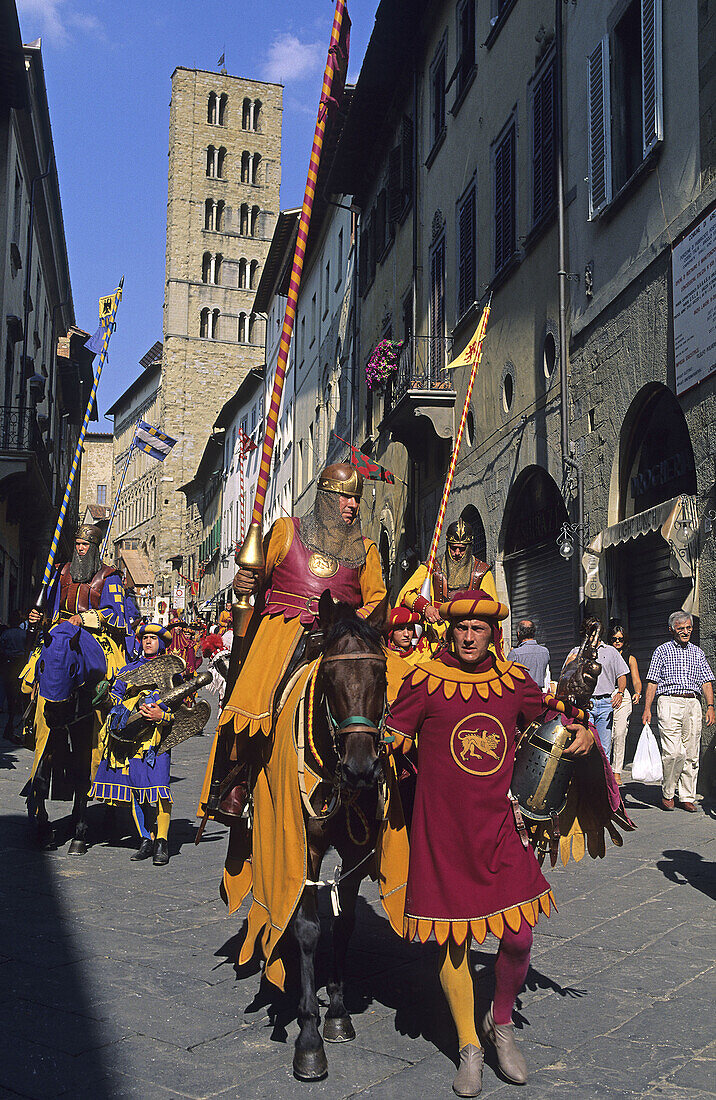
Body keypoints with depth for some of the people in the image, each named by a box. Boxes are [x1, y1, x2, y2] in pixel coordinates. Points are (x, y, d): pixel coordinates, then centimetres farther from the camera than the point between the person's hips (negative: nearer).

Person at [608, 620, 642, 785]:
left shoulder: (630, 657, 13)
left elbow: (636, 680, 7)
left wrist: (637, 693, -13)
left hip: (623, 697, 0)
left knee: (620, 734, -11)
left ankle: (617, 772, -6)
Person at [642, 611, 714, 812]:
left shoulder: (697, 653, 18)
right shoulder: (662, 650, 9)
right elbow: (652, 682, 5)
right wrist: (647, 709, -2)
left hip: (693, 704, 4)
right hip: (669, 702, -4)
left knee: (691, 754, 2)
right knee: (674, 752, -13)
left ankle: (686, 797, 10)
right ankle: (667, 794, 3)